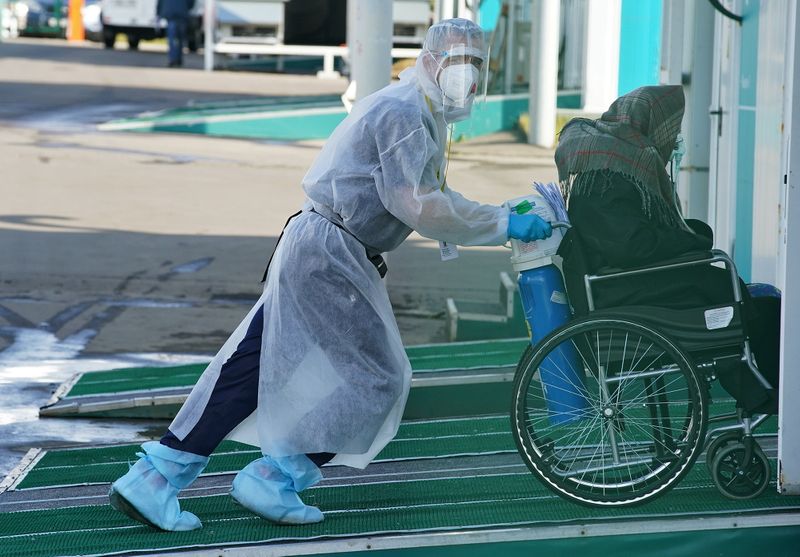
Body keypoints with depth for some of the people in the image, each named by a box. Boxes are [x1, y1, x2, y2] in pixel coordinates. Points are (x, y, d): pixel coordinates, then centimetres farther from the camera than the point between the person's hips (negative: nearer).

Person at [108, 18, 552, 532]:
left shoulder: (422, 115, 21)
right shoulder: (404, 112, -13)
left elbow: (431, 200, 23)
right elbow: (418, 205, -21)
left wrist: (504, 217, 11)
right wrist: (502, 225, -16)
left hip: (311, 251, 10)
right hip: (331, 255, -10)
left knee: (250, 368, 8)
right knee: (376, 378, -4)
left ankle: (156, 476, 8)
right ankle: (274, 480, 0)